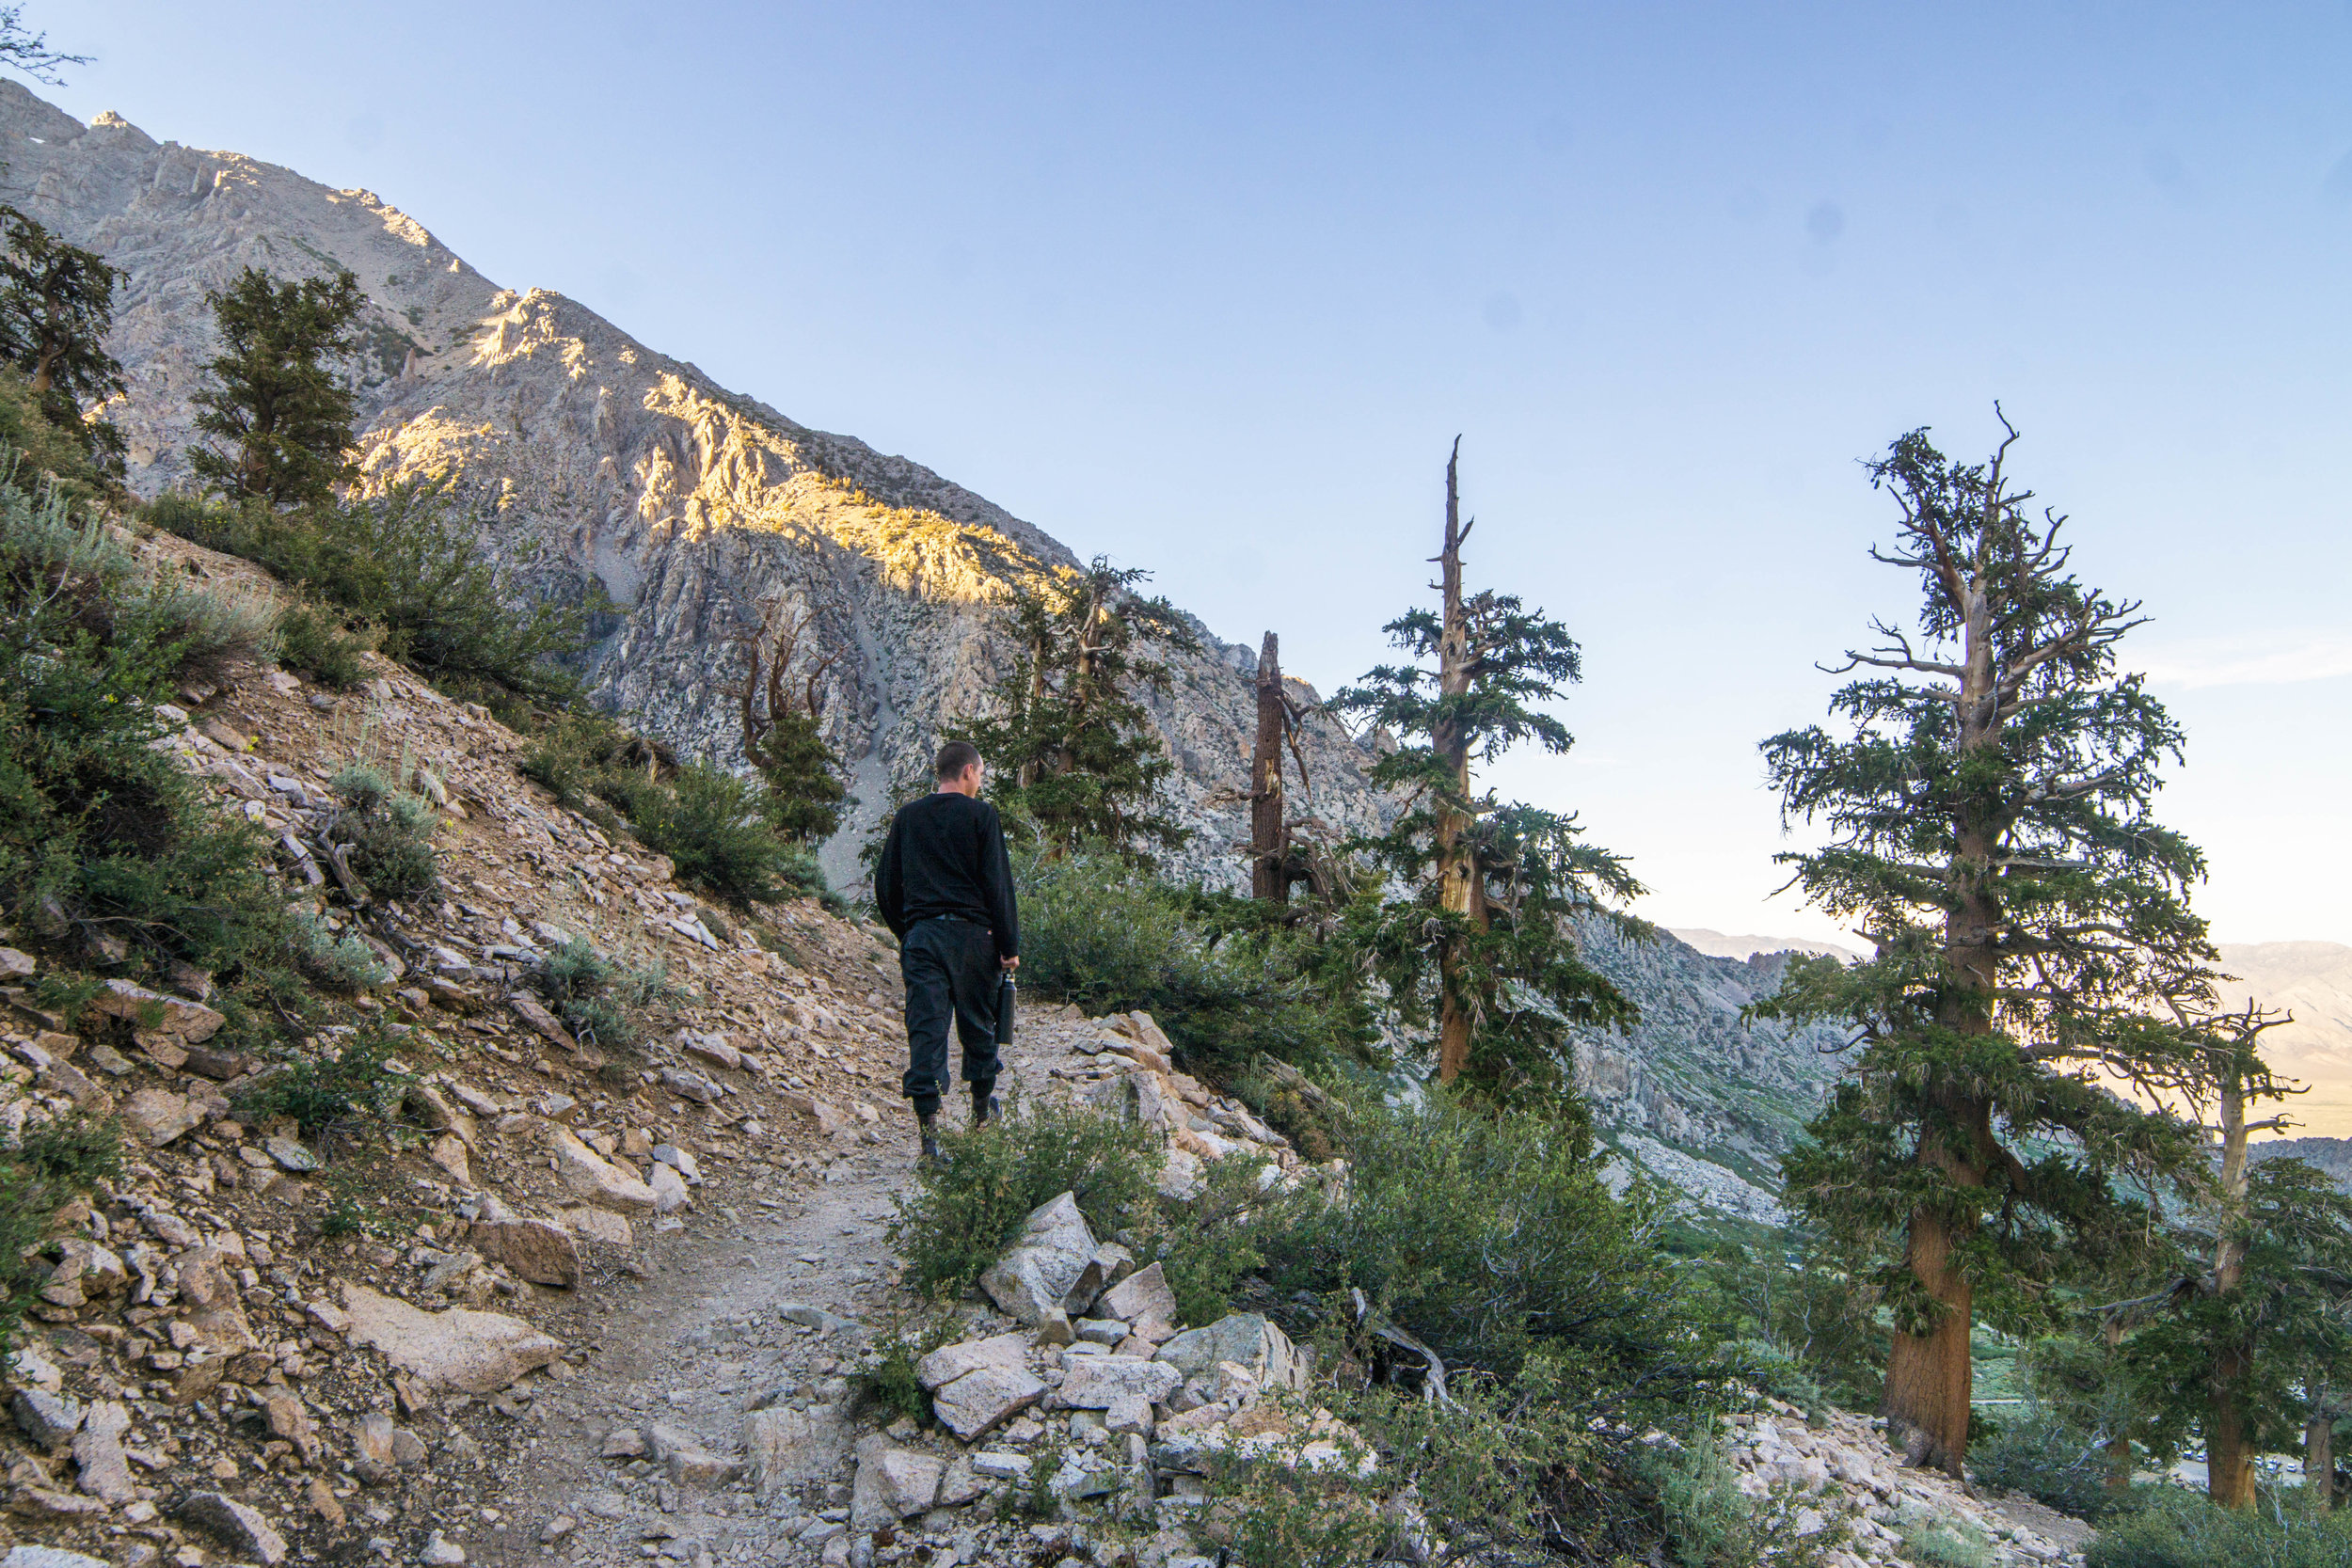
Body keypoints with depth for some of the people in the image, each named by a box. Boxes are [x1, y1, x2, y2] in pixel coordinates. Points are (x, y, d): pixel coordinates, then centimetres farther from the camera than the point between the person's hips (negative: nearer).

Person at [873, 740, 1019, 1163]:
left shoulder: (906, 817, 10)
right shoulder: (980, 814, -3)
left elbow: (885, 888, 13)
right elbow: (997, 885, -8)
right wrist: (1009, 945, -4)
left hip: (920, 935, 3)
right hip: (971, 936, -3)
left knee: (925, 1029, 0)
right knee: (978, 1024, 15)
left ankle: (928, 1129, -8)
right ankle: (982, 1108, 31)